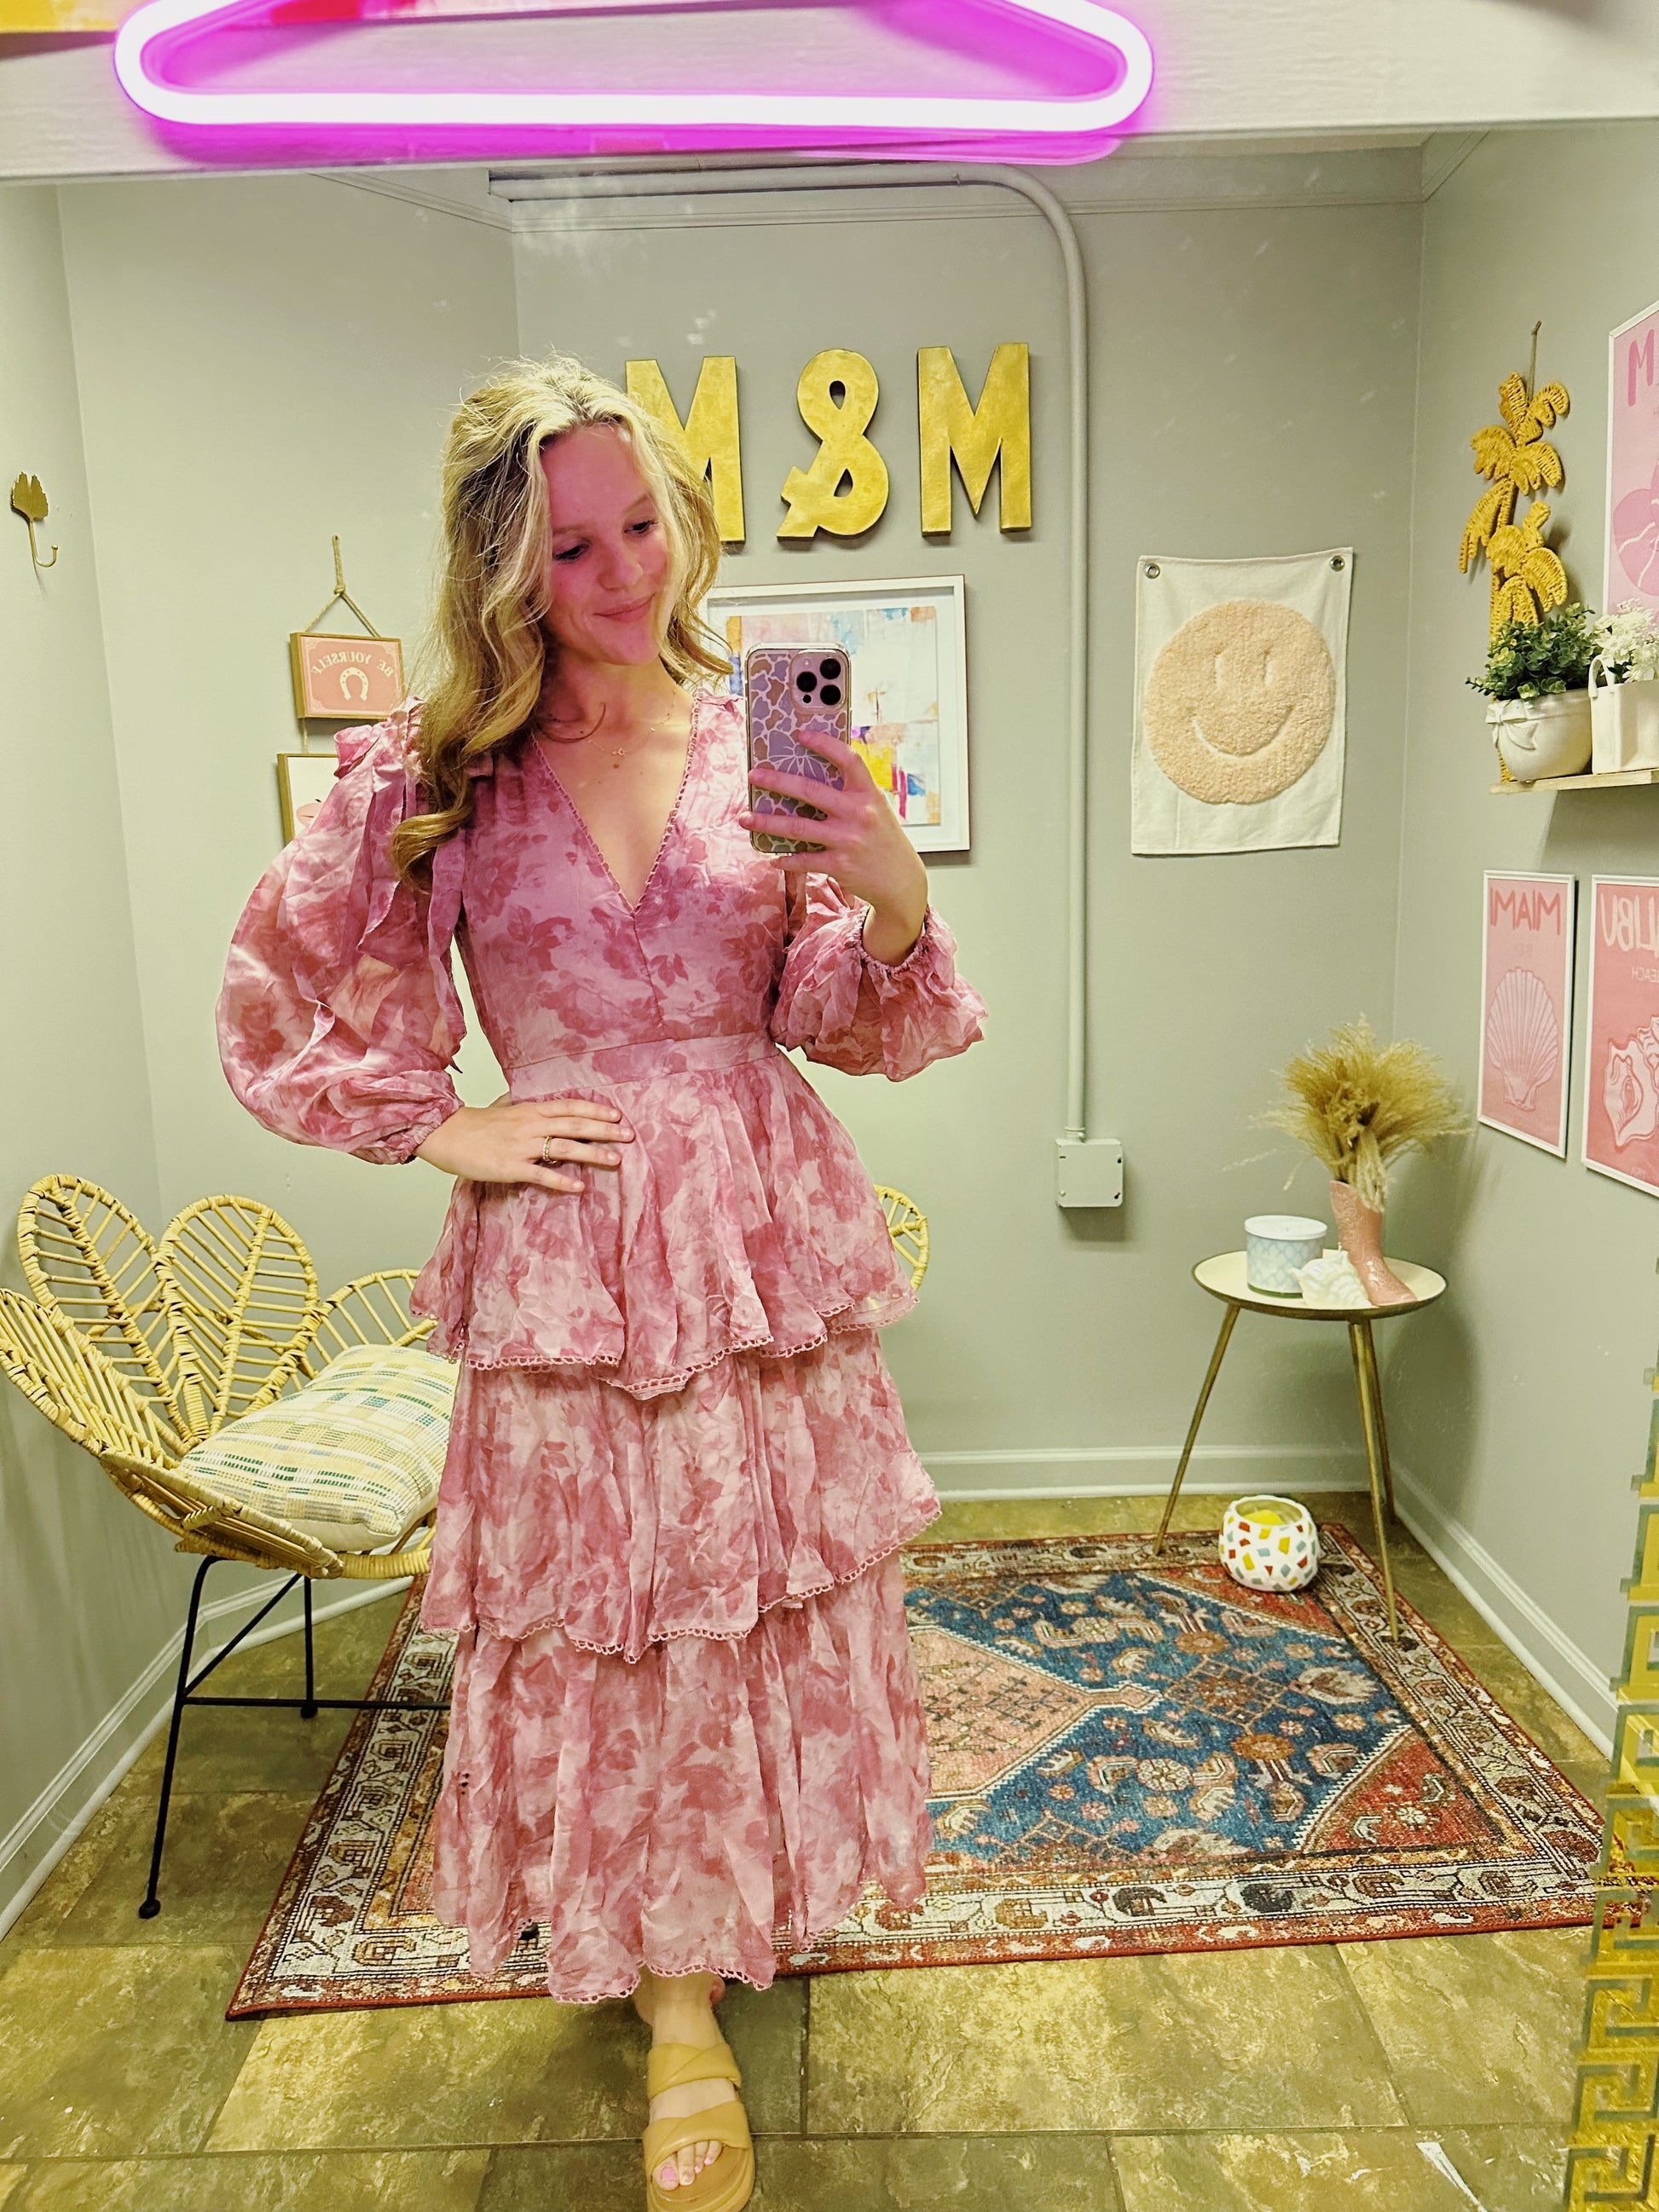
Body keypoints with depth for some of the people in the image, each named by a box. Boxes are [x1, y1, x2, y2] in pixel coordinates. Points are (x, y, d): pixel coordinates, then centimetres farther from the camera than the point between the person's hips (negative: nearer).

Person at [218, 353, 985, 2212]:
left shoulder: (761, 746, 1)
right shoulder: (435, 771, -3)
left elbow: (851, 1029, 1)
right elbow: (271, 1012, 4)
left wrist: (896, 908, -18)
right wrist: (445, 1130, -5)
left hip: (766, 1236, 2)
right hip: (563, 1256, -1)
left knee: (780, 1587, 15)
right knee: (604, 1615, 10)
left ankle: (761, 1882, 47)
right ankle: (674, 2002, 35)